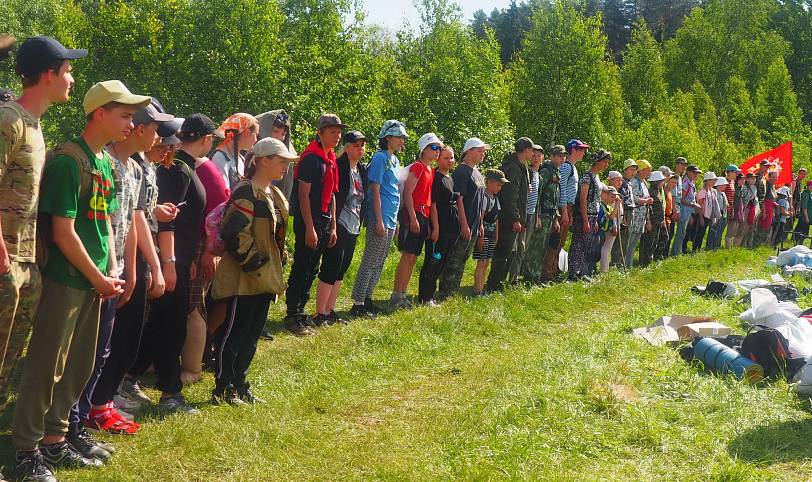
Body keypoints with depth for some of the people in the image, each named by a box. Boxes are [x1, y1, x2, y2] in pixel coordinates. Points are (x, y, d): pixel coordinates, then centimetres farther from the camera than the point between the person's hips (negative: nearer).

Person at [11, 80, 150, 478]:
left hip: (94, 281, 8)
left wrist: (112, 271, 6)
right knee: (46, 367, -1)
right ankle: (26, 450, 10)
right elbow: (63, 232, -18)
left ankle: (54, 441, 25)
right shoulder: (69, 161, -16)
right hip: (65, 280, -8)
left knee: (78, 367, 14)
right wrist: (99, 278, -11)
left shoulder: (106, 162, 10)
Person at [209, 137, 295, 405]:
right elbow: (235, 234, -24)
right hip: (244, 279, -9)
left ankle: (239, 384, 24)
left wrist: (277, 271, 17)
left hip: (265, 278, 9)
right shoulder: (246, 193, -15)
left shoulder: (274, 195, 14)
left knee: (253, 333, 14)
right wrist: (253, 265, -19)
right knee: (235, 331, -1)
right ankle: (223, 389, 9)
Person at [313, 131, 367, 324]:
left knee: (340, 271, 12)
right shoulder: (338, 167, -11)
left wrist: (360, 223, 15)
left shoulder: (362, 170, 13)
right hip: (339, 226, -8)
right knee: (331, 269, -6)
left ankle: (330, 311, 20)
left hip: (353, 228, 8)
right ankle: (320, 314, 0)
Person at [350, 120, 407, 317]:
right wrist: (379, 220, -18)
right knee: (370, 263, -5)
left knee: (379, 264, 13)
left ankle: (367, 298, 21)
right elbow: (375, 190, -15)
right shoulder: (380, 157, -10)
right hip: (380, 219, -9)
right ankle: (358, 304, -1)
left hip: (391, 221, 9)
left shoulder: (395, 160, 15)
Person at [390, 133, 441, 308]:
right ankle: (396, 296, -8)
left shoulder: (431, 170, 18)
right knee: (408, 256, -10)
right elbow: (407, 192, -15)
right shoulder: (417, 167, -8)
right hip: (413, 215, -9)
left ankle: (402, 295, 13)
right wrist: (413, 218, -20)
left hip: (424, 217, 9)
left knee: (413, 258, 9)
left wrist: (430, 223, 15)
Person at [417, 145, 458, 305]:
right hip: (440, 226, -9)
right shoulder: (436, 177, -10)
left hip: (451, 228, 9)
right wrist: (436, 227, -20)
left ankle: (430, 296, 19)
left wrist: (458, 226, 19)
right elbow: (433, 204, -15)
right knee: (433, 261, -6)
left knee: (440, 263, 12)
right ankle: (425, 297, 0)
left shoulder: (451, 179, 17)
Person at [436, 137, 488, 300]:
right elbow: (458, 199, -18)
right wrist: (464, 225, -21)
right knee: (454, 260, -7)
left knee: (463, 261, 13)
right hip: (463, 227, -9)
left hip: (474, 227, 9)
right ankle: (445, 294, -4)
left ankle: (454, 291, 19)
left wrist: (480, 224, 18)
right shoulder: (461, 171, -12)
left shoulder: (477, 173, 17)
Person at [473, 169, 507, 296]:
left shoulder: (495, 198, 13)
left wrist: (496, 235, 17)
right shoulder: (484, 197, -15)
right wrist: (481, 236, -20)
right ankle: (477, 291, -8)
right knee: (481, 262, -9)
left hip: (491, 234, 9)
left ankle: (481, 289, 15)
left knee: (487, 263, 10)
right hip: (483, 233, -9)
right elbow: (480, 218, -18)